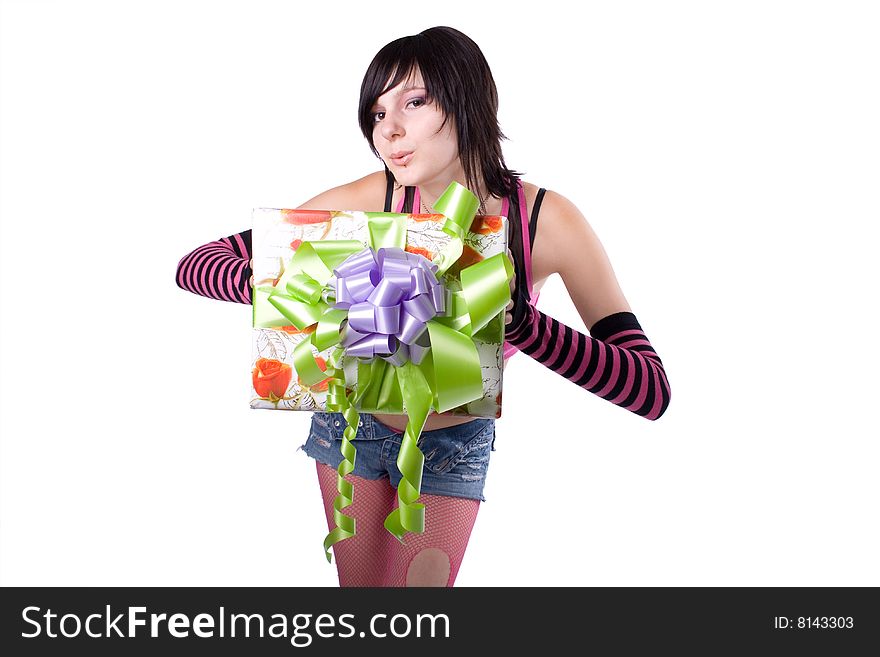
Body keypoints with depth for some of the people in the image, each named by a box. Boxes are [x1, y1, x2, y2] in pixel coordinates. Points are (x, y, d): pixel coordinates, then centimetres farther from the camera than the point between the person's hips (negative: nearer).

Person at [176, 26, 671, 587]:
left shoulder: (547, 220, -26)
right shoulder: (373, 200, -25)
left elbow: (652, 391, -31)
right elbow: (195, 265, -23)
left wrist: (518, 320, -46)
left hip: (454, 448, 0)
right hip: (352, 422, 1)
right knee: (359, 588, 16)